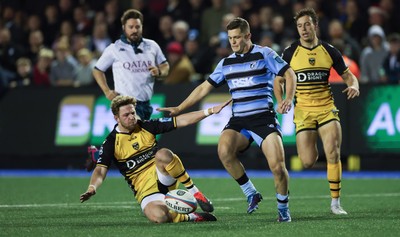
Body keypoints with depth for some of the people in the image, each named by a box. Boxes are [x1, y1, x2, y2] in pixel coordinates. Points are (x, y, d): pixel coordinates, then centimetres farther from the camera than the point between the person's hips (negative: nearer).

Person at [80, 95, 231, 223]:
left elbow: (180, 121, 3)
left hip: (164, 178, 2)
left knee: (163, 154, -34)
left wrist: (210, 111, -4)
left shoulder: (146, 126, 5)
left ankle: (194, 192, -17)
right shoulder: (111, 143, -2)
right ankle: (190, 217, -10)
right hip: (145, 190, -2)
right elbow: (100, 170, -11)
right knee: (158, 216, -37)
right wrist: (92, 188, -33)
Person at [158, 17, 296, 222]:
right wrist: (179, 108, 18)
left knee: (277, 165, -18)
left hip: (264, 118, -4)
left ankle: (283, 209, 7)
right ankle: (251, 194, -10)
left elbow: (289, 75, -1)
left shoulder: (264, 54, 1)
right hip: (238, 121, 4)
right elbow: (205, 87, 21)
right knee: (224, 150, -28)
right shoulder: (226, 63, 15)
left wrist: (288, 98, -19)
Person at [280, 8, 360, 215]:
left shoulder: (329, 51, 3)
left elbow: (348, 75, 11)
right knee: (308, 162, -7)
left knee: (333, 153, -16)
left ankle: (335, 202, -4)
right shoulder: (290, 53, 0)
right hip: (303, 111, 0)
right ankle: (312, 149, 34)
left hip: (327, 109, 1)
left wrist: (353, 86, -11)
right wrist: (281, 101, -10)